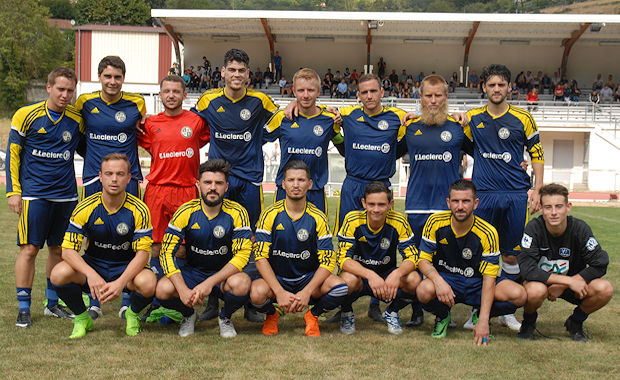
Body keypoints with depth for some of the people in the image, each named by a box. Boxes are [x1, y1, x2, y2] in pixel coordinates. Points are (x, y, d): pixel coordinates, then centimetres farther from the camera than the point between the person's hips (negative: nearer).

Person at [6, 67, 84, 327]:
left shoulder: (78, 119, 5)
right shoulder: (27, 115, -2)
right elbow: (13, 153, 3)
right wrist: (13, 191, -2)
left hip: (66, 195, 3)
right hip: (34, 194, -3)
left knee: (59, 249, 9)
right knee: (29, 248, -5)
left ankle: (52, 303, 23)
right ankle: (24, 308, 4)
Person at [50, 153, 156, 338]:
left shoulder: (139, 210, -15)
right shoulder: (85, 208, -12)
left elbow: (143, 252, -17)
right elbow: (68, 249, -15)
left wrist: (120, 283, -34)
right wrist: (92, 275, -34)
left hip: (127, 267, -1)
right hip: (92, 264, 1)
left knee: (148, 284, -34)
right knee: (59, 274, -29)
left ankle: (132, 314, 3)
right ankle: (82, 318, 0)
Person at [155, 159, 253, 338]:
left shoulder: (237, 213, -12)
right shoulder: (186, 212, -10)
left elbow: (242, 254, -18)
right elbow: (167, 253, -13)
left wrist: (210, 283, -30)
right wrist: (183, 290, -28)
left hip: (224, 274, -1)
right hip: (192, 271, 1)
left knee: (241, 283, -35)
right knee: (163, 289, -28)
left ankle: (225, 317, 1)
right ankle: (188, 315, 8)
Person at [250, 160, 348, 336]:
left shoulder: (318, 218, -4)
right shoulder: (270, 214, -6)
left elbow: (327, 261, -8)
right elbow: (260, 256, -10)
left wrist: (307, 292, -23)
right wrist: (280, 292, -23)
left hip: (309, 277, 1)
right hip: (276, 277, -1)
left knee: (340, 288, -29)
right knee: (257, 293, -35)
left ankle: (313, 315, 5)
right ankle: (271, 315, 4)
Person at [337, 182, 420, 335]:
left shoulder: (399, 222, -14)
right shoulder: (352, 220, -18)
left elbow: (412, 257, -14)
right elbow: (343, 258, -22)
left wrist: (397, 274, -37)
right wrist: (370, 275, -39)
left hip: (387, 276, 2)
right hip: (359, 274, -2)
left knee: (414, 279, -28)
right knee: (349, 279, -37)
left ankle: (392, 312, 5)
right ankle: (347, 313, -1)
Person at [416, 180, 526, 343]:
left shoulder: (488, 233, -17)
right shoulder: (435, 222, -12)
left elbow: (489, 277, -18)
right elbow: (423, 259, -8)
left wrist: (483, 321, -28)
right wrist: (438, 281, -32)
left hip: (476, 282, 0)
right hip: (445, 279, 0)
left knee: (519, 295, -26)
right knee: (424, 291, -37)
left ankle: (479, 317, 6)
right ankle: (442, 317, 2)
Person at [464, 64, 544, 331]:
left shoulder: (523, 119, 4)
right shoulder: (473, 118, 6)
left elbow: (537, 155, 9)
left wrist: (537, 191, 3)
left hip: (516, 196, 0)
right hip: (483, 195, 0)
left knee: (511, 255, 4)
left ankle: (505, 311, 15)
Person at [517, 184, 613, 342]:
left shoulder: (580, 228, -16)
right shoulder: (534, 228, -21)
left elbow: (600, 265, -17)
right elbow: (527, 269, -29)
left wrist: (562, 287, -21)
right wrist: (569, 281, -33)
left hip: (572, 285, 2)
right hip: (541, 281, -2)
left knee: (605, 289, -27)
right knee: (535, 291, -38)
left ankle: (575, 323, 5)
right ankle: (529, 322, 0)